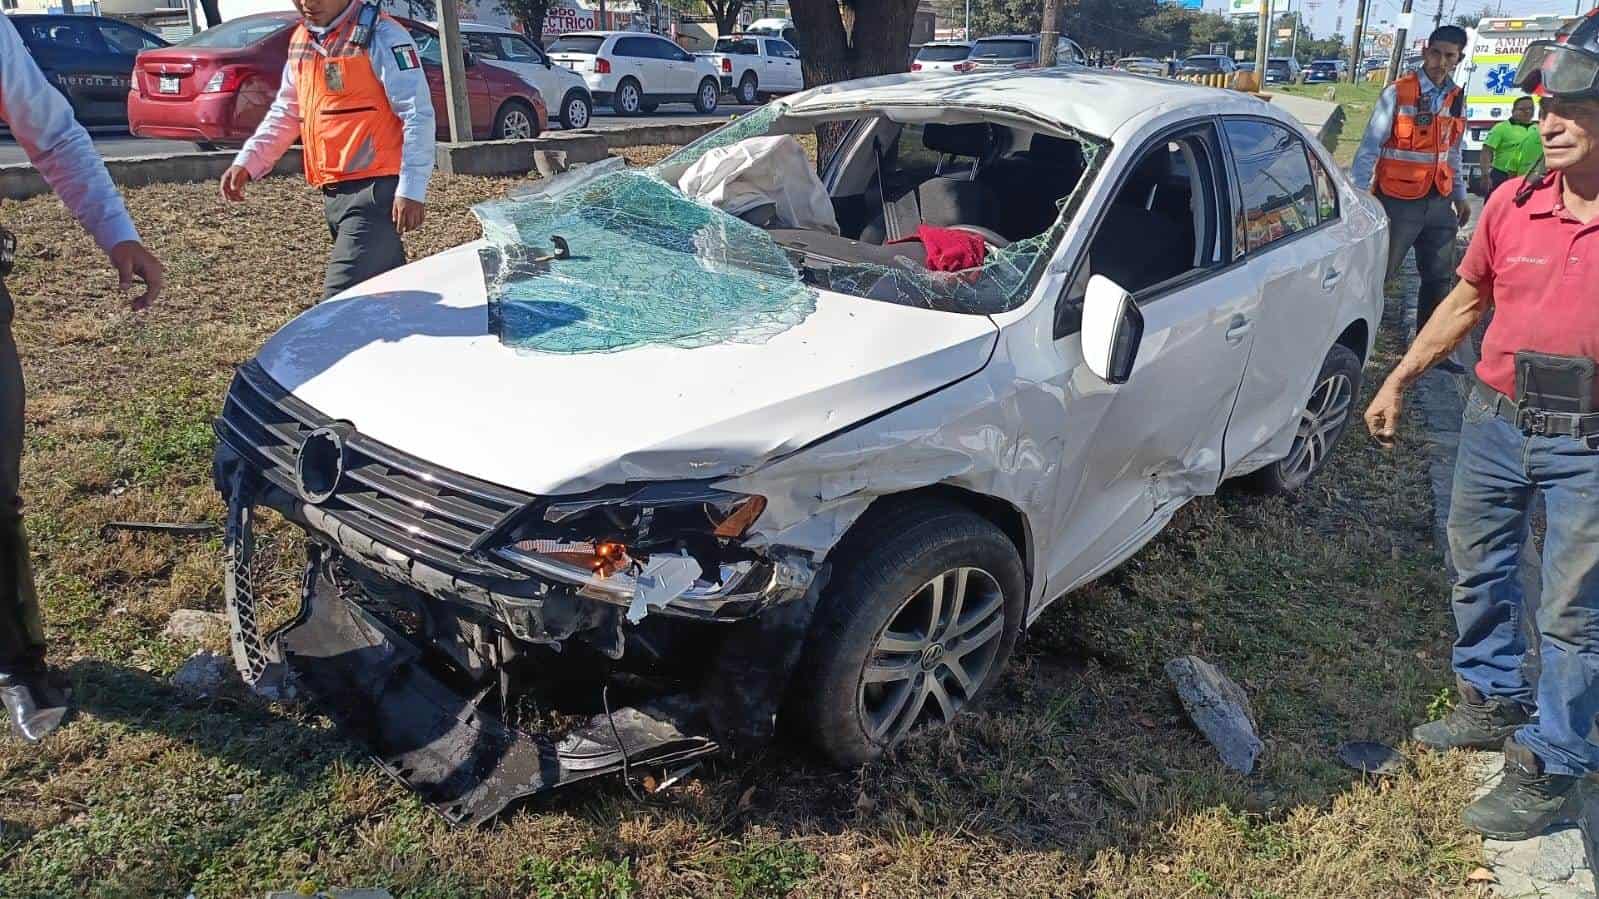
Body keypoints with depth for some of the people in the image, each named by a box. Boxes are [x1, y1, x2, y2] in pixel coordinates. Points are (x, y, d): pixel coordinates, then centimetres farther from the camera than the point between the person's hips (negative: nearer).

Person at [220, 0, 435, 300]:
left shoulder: (381, 36, -8)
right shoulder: (300, 41, 16)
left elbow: (418, 116, -13)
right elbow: (285, 113, 25)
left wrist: (411, 191, -18)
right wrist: (246, 163, 13)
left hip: (376, 189, -8)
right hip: (333, 193, 8)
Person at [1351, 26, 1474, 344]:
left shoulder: (1457, 99, 8)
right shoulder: (1399, 93, -10)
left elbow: (1453, 153, 19)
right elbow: (1369, 147, -11)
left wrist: (1460, 195, 20)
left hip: (1439, 202, 6)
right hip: (1399, 201, -6)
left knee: (1439, 277, 11)